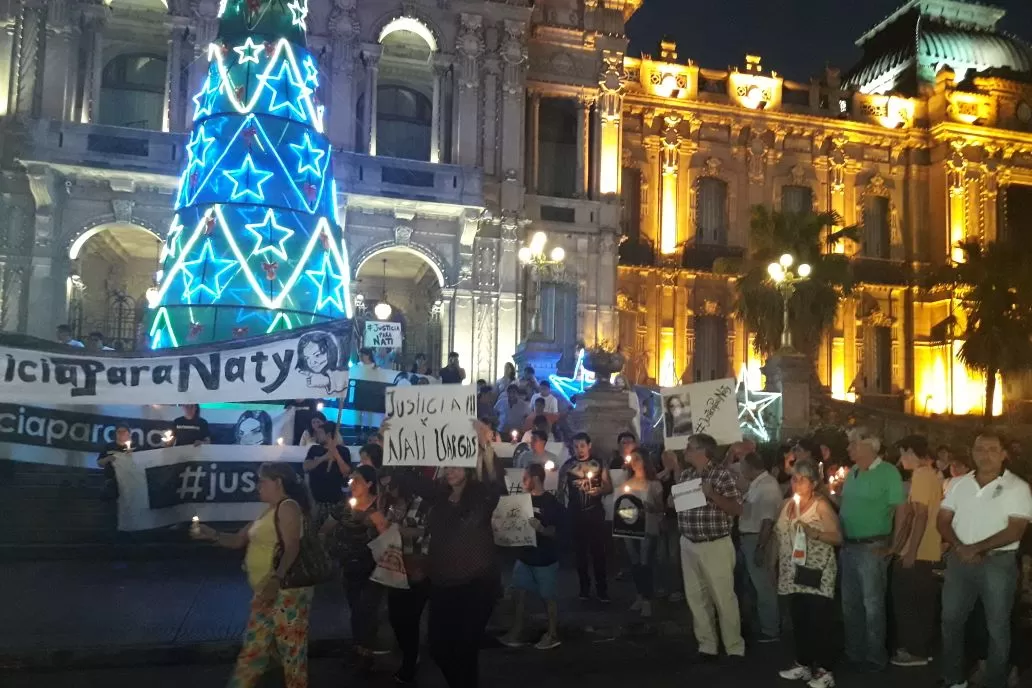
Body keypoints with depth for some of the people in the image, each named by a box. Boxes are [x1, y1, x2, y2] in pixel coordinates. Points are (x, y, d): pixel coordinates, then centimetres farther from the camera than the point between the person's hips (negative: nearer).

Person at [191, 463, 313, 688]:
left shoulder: (288, 506, -13)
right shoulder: (269, 511, 17)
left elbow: (292, 548, -23)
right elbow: (239, 540, 20)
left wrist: (276, 580, -35)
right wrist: (211, 535, 4)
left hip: (285, 589, -10)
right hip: (268, 590, 10)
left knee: (289, 646, -1)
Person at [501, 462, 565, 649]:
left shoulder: (551, 503, -12)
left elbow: (557, 532, -15)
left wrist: (540, 529, -32)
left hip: (545, 559, -6)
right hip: (524, 556, 6)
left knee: (549, 597, 5)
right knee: (520, 593, 8)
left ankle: (552, 635, 17)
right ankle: (516, 633, 17)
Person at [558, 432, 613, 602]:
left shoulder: (599, 464, 3)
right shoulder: (567, 465, 3)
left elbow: (609, 487, 5)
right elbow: (561, 489, 5)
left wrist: (600, 490, -16)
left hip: (595, 512, -1)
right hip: (575, 513, 1)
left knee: (598, 550, -1)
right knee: (580, 551, 8)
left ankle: (602, 588, 8)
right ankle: (584, 587, 19)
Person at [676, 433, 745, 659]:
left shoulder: (722, 474, -9)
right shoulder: (685, 475, 9)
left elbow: (738, 509, -12)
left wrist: (712, 494, -22)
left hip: (715, 545, -6)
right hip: (688, 544, 6)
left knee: (724, 598, 0)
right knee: (696, 597, 11)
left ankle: (735, 648, 12)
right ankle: (706, 646, 22)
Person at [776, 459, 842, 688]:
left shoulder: (821, 505, -7)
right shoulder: (788, 504, 10)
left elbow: (838, 537, -11)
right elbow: (781, 538, 16)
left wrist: (813, 533, -25)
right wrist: (775, 566, 15)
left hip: (817, 573, -6)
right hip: (793, 573, 6)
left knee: (819, 622, -3)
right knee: (799, 621, 11)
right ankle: (803, 665, 22)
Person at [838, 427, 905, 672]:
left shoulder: (888, 472, -11)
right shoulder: (851, 473, 11)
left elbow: (901, 509, -11)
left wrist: (893, 545, -9)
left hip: (872, 548, -7)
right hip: (848, 546, 7)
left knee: (872, 604, 3)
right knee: (850, 603, 15)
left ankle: (875, 657, 17)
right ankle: (854, 652, 28)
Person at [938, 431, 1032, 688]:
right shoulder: (959, 484, 7)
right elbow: (943, 520, 6)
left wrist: (976, 548, -17)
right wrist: (959, 547, -11)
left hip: (998, 563, -4)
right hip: (959, 560, 4)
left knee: (998, 627, 5)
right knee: (951, 620, 11)